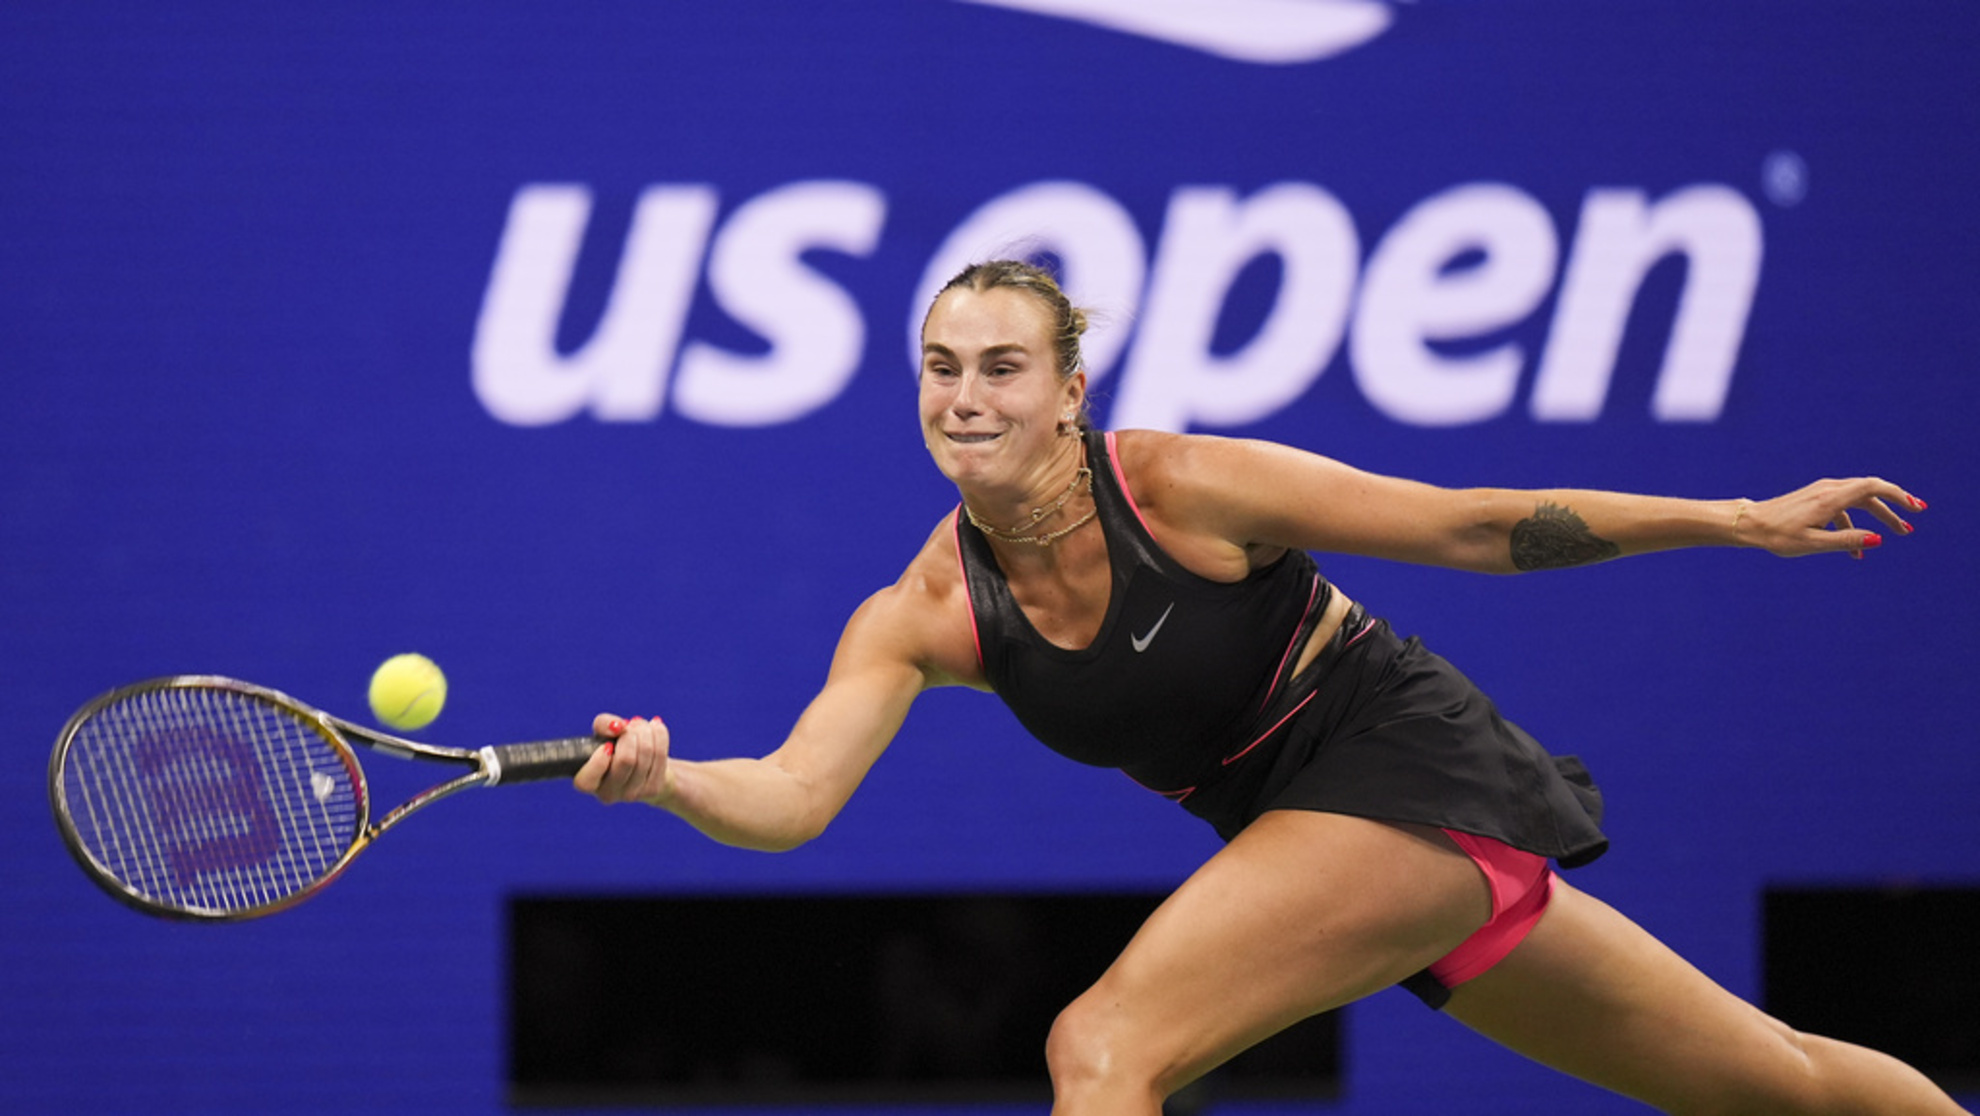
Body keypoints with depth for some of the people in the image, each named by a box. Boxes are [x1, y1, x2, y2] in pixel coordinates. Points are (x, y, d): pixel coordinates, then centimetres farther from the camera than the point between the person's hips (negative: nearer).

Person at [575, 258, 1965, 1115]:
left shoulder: (1181, 487, -19)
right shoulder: (924, 614, -5)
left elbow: (1466, 526, -13)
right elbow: (795, 793, -16)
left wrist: (1743, 520, -14)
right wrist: (664, 780, -38)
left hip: (1414, 767, -6)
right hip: (1298, 826, 6)